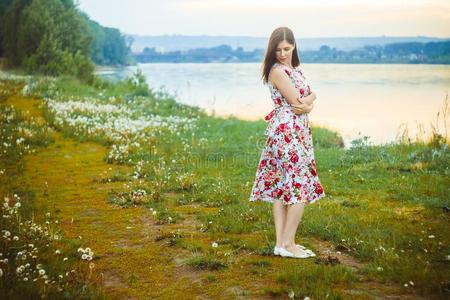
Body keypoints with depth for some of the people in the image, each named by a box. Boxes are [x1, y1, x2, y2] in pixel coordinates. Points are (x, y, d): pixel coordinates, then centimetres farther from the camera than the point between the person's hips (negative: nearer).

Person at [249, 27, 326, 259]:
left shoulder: (295, 69, 16)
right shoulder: (278, 71, -12)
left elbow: (311, 96, 7)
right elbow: (300, 103, -15)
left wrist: (306, 103, -13)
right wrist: (308, 101, 4)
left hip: (297, 132, 9)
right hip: (287, 132, -9)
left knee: (281, 187, 9)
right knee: (301, 187, -5)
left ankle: (281, 242, 14)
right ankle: (288, 244, 2)